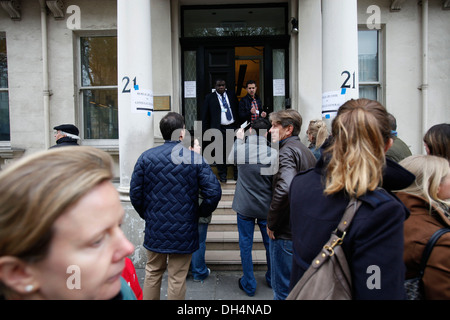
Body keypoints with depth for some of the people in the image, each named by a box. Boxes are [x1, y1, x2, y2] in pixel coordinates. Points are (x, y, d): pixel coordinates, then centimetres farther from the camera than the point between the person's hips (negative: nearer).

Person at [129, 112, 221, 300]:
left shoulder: (146, 157, -5)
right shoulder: (195, 159, -11)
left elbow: (135, 193, -3)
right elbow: (214, 192, -14)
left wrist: (146, 214, 12)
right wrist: (200, 213, 2)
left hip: (155, 228, 3)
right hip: (184, 231, -2)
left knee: (153, 273, 22)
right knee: (177, 279, 12)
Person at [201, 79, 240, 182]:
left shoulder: (232, 95, 11)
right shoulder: (209, 98, 3)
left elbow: (237, 111, 13)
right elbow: (204, 115, 3)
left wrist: (239, 126, 7)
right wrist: (206, 131, -2)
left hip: (233, 127, 2)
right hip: (218, 129, -2)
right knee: (220, 152, 1)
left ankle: (237, 174, 18)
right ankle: (222, 175, 15)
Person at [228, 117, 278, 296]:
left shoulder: (239, 149, -13)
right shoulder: (273, 153, -14)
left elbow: (230, 159, 11)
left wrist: (238, 139, 21)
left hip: (244, 206, 0)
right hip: (266, 207, 1)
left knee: (245, 245, 11)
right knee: (270, 243, 19)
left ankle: (249, 285, 22)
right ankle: (271, 279, 38)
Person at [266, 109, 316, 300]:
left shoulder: (287, 151, -16)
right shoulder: (306, 151, 14)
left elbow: (284, 189, -32)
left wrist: (271, 223, -19)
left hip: (285, 233, -9)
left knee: (283, 290, 5)